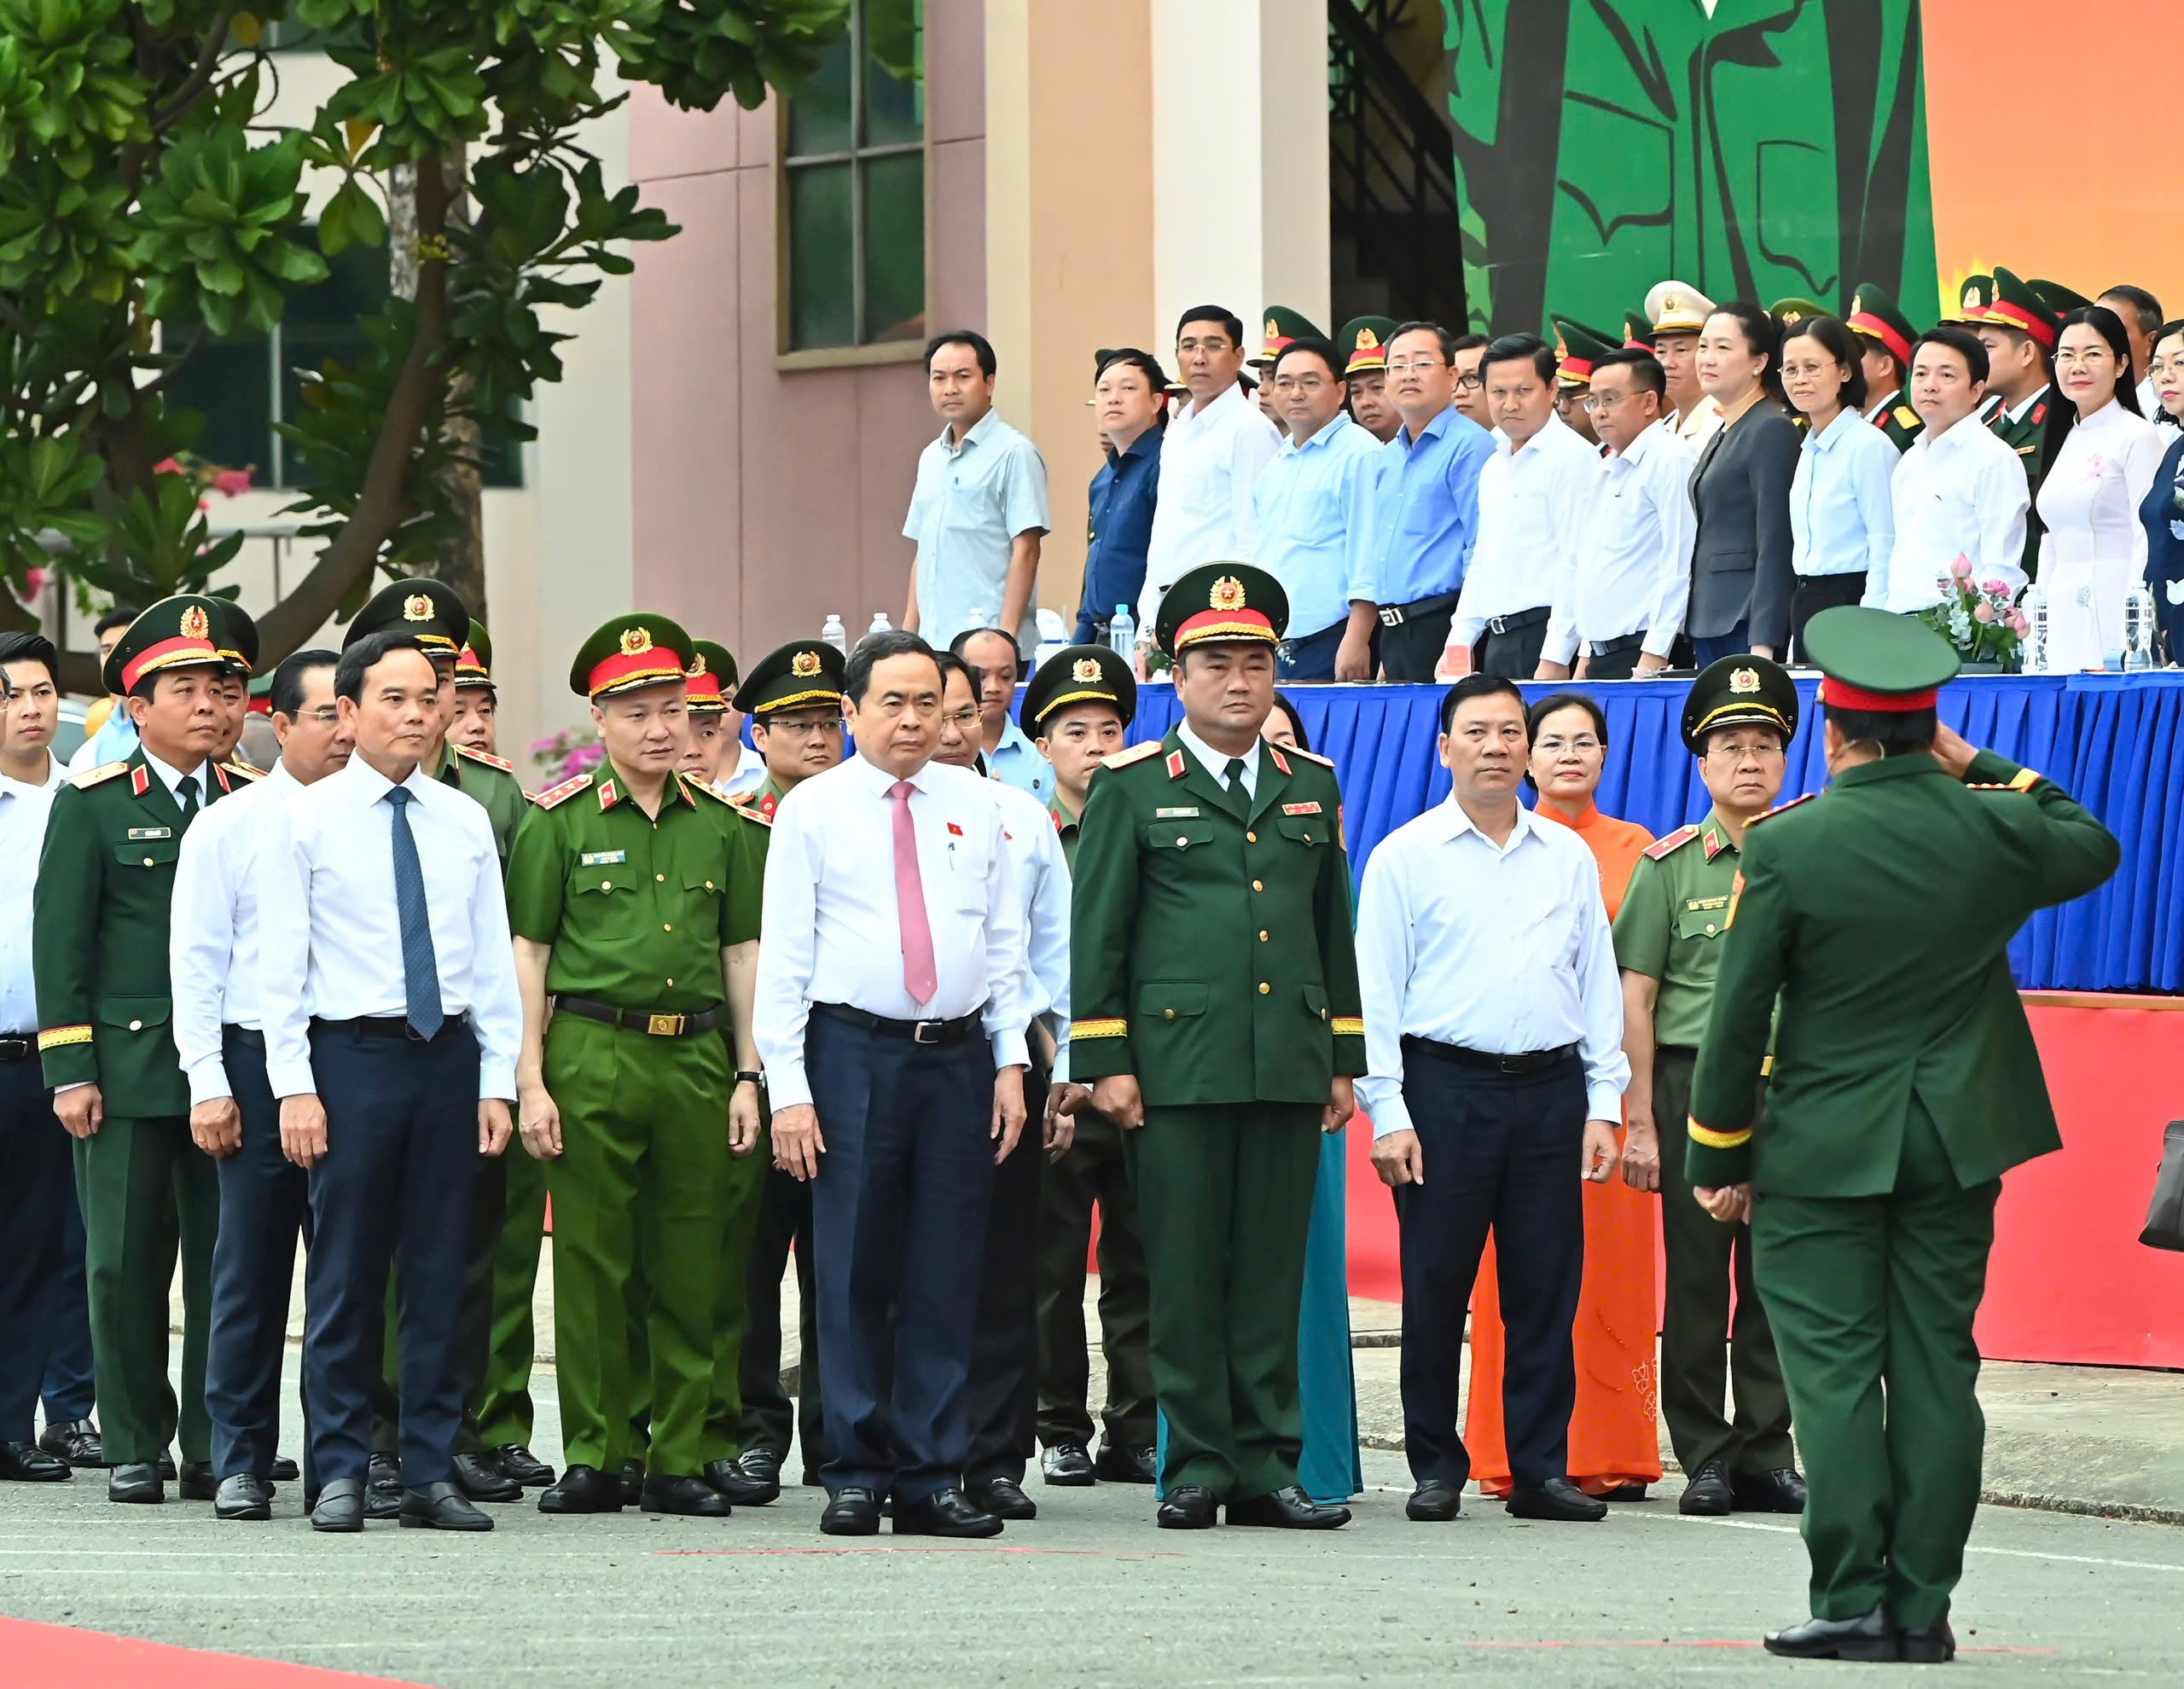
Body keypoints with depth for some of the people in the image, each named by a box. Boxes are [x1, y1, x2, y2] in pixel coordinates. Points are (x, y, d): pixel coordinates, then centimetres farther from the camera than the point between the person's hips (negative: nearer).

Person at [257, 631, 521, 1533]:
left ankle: (431, 1474, 9)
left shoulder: (466, 823, 10)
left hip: (448, 1055, 3)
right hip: (350, 1054, -3)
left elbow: (494, 961, 11)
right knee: (346, 1274, -1)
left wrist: (496, 1082, 4)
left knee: (441, 1273, 4)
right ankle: (341, 1472, 6)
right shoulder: (303, 820, 0)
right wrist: (294, 1086, -9)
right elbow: (282, 964, -2)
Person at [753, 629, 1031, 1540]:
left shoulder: (977, 806, 11)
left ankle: (931, 1478, 7)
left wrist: (1011, 1062, 5)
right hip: (853, 1051, -3)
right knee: (853, 1270, -2)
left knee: (946, 1277, 3)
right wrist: (788, 1087, -8)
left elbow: (1006, 944, 13)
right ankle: (855, 1475, 4)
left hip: (959, 1055, 3)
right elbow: (782, 956, -1)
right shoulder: (811, 810, 2)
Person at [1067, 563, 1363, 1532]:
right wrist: (1104, 1061, -4)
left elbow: (1336, 931, 20)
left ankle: (1266, 1467, 8)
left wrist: (1345, 1061, 15)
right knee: (1186, 1273, -2)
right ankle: (1196, 1465, 3)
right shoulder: (1134, 788, 4)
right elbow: (1096, 931, 3)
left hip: (1289, 1069, 3)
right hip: (1177, 1069, -3)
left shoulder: (1312, 788, 16)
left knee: (1274, 1272, 4)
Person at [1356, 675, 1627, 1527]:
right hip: (1446, 1085, -3)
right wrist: (1388, 1114, -6)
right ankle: (1436, 1467, 7)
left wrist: (1604, 1104, 7)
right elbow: (1376, 994, 1)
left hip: (1551, 1086, 3)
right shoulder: (1405, 856, 4)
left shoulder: (1568, 857, 13)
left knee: (1547, 1290, 2)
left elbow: (1599, 983, 15)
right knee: (1436, 1288, -2)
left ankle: (1541, 1469, 8)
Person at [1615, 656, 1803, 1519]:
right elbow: (1635, 999, 3)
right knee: (1696, 1277, -1)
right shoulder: (1670, 865, 5)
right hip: (1695, 1082, -1)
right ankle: (1704, 1457, 7)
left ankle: (1767, 1453, 11)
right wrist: (1640, 1121, -4)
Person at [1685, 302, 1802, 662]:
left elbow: (1775, 548, -15)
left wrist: (1763, 645, -21)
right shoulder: (1724, 434, 18)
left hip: (1747, 625, -9)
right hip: (1709, 624, 9)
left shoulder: (1772, 431, -9)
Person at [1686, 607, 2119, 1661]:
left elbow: (1739, 1013, -8)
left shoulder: (1786, 846, -13)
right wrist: (1983, 769, 16)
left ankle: (1852, 1602, -5)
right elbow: (2095, 848, 19)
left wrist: (1716, 1156, 2)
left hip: (1823, 1144, -3)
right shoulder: (1992, 831, -4)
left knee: (1834, 1372, 0)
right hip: (1957, 1141, 3)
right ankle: (1923, 1605, 6)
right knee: (1936, 1368, 6)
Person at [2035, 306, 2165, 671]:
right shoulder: (2064, 440, 17)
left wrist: (2133, 633, -16)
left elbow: (2147, 543, -10)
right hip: (2063, 620, 7)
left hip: (2112, 613, -7)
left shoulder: (2138, 436, -5)